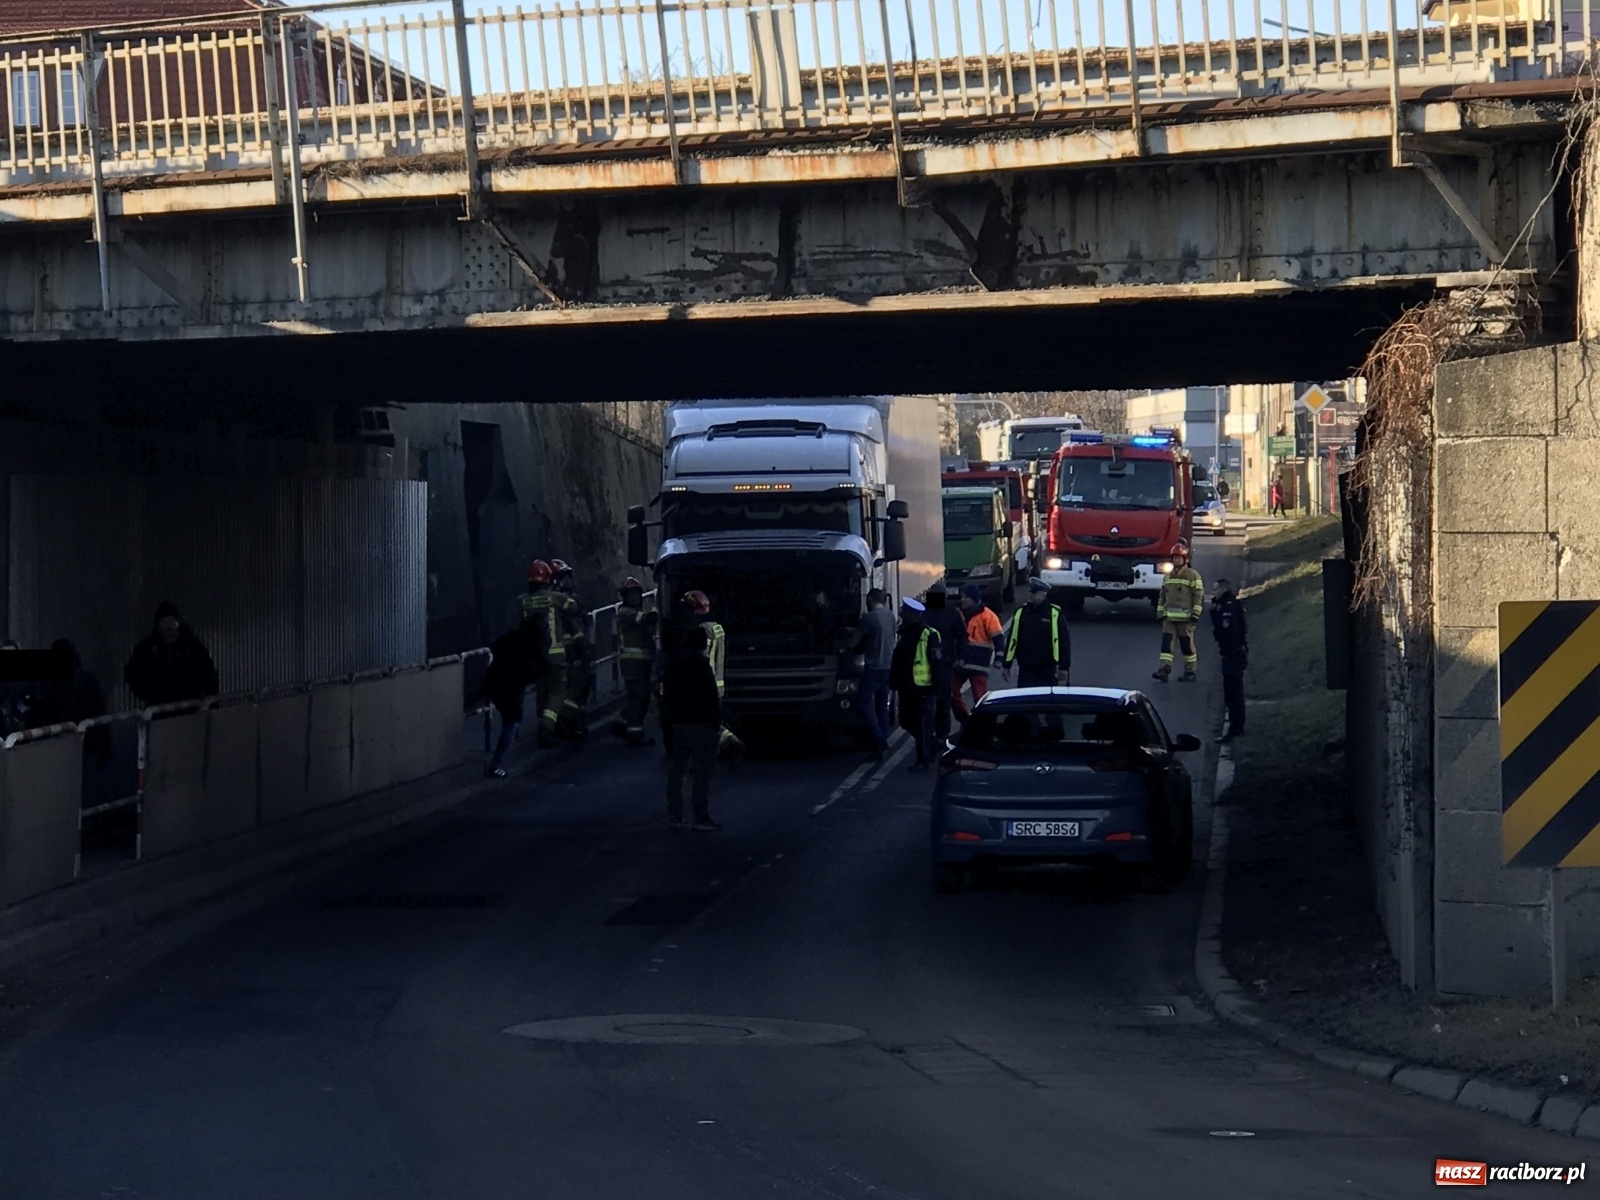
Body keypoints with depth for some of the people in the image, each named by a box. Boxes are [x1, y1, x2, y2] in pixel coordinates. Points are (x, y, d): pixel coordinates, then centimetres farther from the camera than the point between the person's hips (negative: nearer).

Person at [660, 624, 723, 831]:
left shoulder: (674, 663, 9)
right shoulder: (702, 663, -14)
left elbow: (666, 693, 15)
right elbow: (712, 697, -16)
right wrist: (716, 722, -10)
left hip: (679, 723, 8)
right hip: (701, 724, -8)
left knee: (677, 768, 14)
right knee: (703, 771, -5)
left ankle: (673, 814, 16)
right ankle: (701, 817, -7)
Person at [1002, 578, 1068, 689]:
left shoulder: (1054, 614, -4)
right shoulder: (1020, 612, 6)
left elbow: (1064, 641, -4)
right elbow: (1012, 639, 10)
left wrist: (1064, 667, -8)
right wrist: (1006, 666, 8)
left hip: (1047, 669, -3)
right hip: (1025, 668, 3)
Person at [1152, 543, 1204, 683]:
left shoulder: (1192, 575, -4)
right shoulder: (1168, 576, 15)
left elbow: (1199, 595, -7)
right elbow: (1163, 595, 21)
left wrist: (1195, 613, -13)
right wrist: (1160, 612, 15)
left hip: (1185, 617, -5)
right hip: (1169, 617, 5)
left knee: (1187, 644, 2)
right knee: (1166, 642, -6)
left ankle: (1190, 672, 11)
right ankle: (1164, 670, -11)